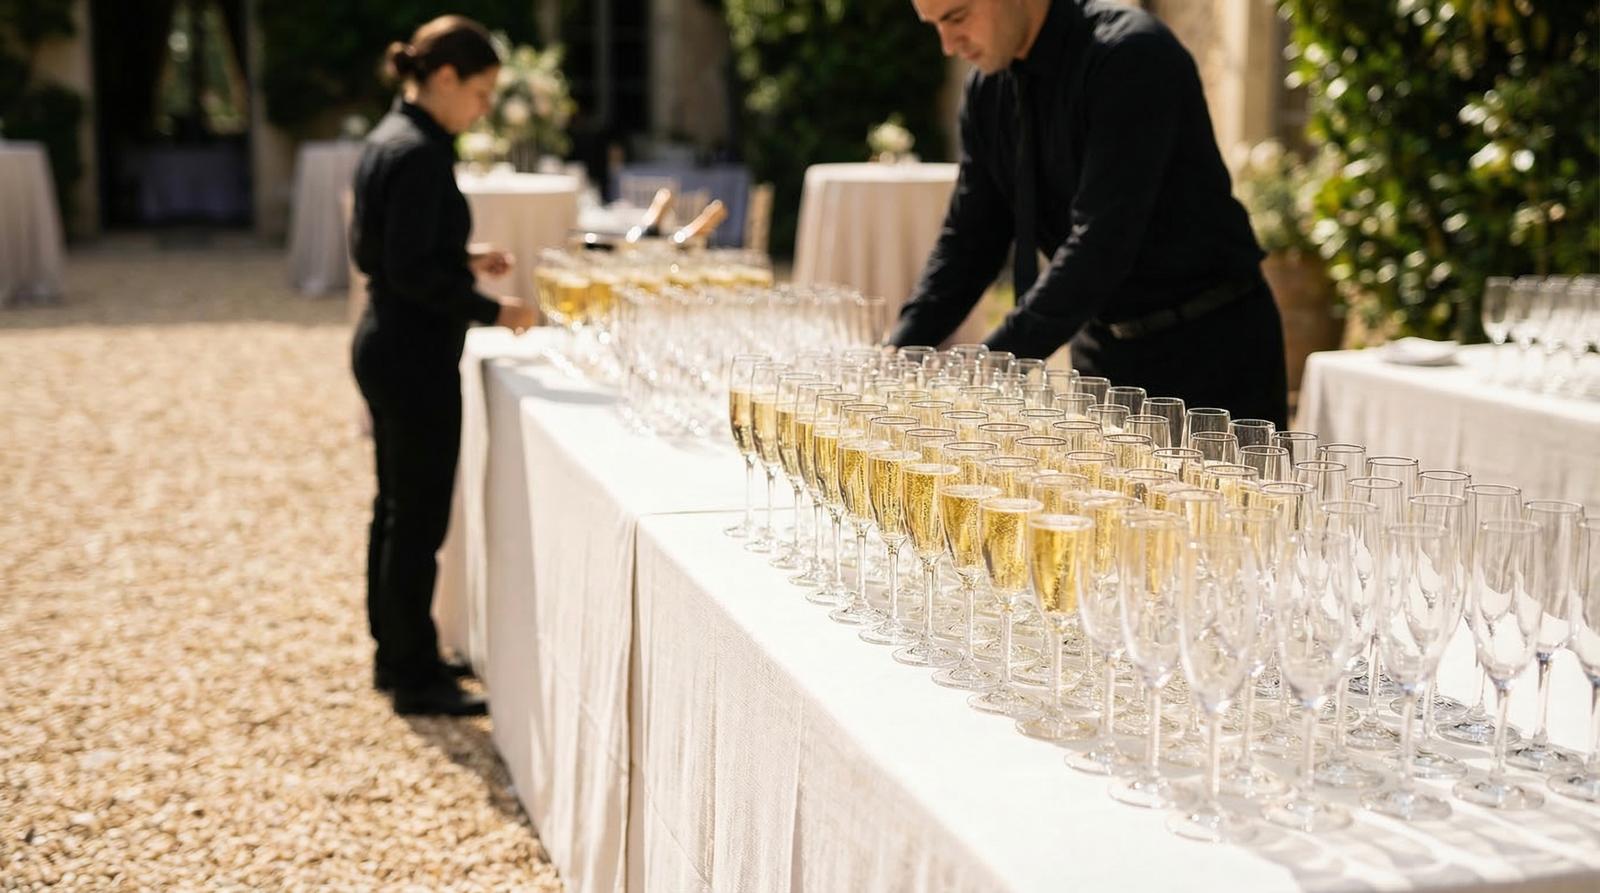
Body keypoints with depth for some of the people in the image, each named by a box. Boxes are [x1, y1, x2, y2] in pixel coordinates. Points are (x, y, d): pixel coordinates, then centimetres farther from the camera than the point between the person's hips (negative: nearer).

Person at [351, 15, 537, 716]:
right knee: (420, 518, -1)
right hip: (415, 356, -10)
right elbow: (411, 270, -23)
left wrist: (466, 262, 14)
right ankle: (416, 678, 9)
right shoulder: (419, 153, -19)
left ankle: (395, 654, 30)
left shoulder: (388, 139, 11)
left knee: (398, 507, 18)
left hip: (386, 345, 10)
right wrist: (491, 312, -17)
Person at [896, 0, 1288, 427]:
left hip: (1210, 348, -6)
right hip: (1104, 352, 7)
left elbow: (1102, 241, -29)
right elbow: (968, 238, 5)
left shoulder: (1132, 56, -22)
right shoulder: (987, 88, 1)